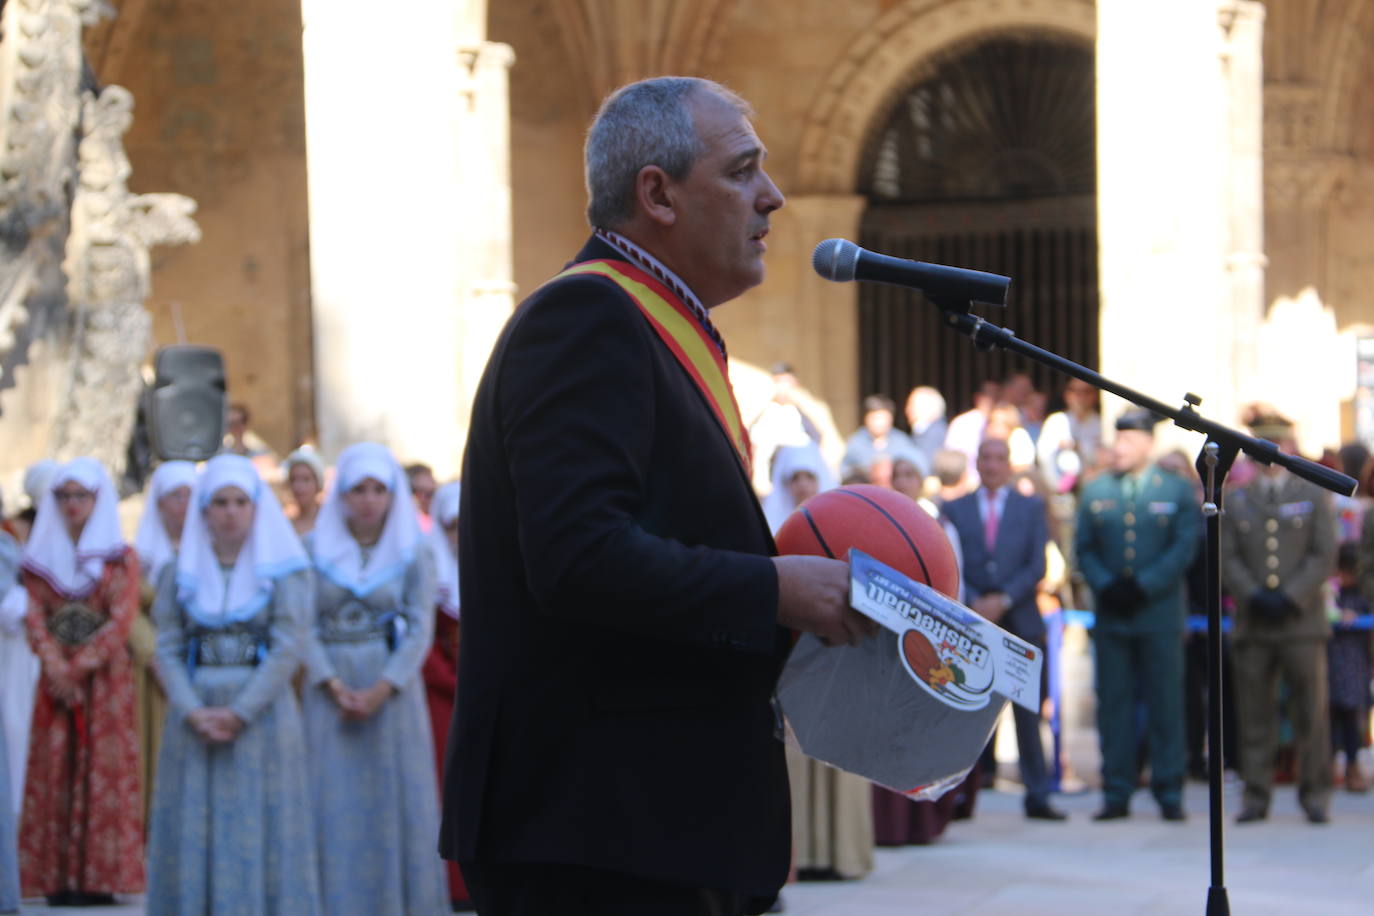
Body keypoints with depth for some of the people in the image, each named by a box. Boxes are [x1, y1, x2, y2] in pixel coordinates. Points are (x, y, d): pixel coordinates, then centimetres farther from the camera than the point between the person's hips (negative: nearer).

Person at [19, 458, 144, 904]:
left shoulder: (120, 557, 5)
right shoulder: (41, 557, 12)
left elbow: (121, 621, -5)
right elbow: (34, 616, 3)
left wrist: (79, 666, -12)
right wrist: (56, 667, -13)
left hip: (104, 677, -2)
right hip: (56, 679, 2)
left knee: (103, 771, -6)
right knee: (55, 773, -3)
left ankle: (101, 876, -5)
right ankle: (60, 879, -3)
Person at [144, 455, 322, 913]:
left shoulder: (285, 570, 1)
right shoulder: (180, 572, 10)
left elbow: (287, 650, -6)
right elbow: (167, 649, 4)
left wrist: (238, 714, -13)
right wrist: (193, 712, -11)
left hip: (261, 715, -2)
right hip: (194, 715, 2)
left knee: (261, 833, -3)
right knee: (192, 831, 0)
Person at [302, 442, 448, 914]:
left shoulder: (413, 555, 3)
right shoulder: (313, 550, 4)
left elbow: (420, 631, -4)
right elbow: (303, 627, -1)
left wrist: (380, 690, -15)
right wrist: (335, 686, -13)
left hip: (391, 691, 0)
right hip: (330, 691, 0)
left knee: (395, 799, -1)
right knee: (334, 801, -2)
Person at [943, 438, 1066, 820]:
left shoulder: (1031, 507, 10)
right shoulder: (955, 509, 11)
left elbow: (1037, 566, 1)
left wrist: (1003, 600, -11)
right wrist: (973, 604, -11)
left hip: (1019, 621, 0)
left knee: (1027, 712, 0)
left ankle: (1037, 796, 3)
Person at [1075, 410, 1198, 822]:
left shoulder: (1177, 491, 5)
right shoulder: (1095, 491, 11)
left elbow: (1183, 549, -2)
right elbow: (1084, 548, 8)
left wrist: (1142, 586, -12)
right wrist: (1105, 586, -9)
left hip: (1159, 613, -2)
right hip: (1111, 614, 2)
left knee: (1166, 703, -1)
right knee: (1113, 703, 2)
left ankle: (1169, 793, 4)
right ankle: (1116, 794, 6)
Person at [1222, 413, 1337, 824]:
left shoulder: (1314, 496, 8)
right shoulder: (1236, 501, 13)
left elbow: (1324, 555, 0)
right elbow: (1227, 558, 6)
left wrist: (1290, 598, -11)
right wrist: (1254, 597, -9)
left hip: (1302, 620, -2)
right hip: (1252, 622, 2)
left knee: (1312, 711, -3)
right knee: (1254, 713, 1)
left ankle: (1316, 795, 4)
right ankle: (1256, 795, 6)